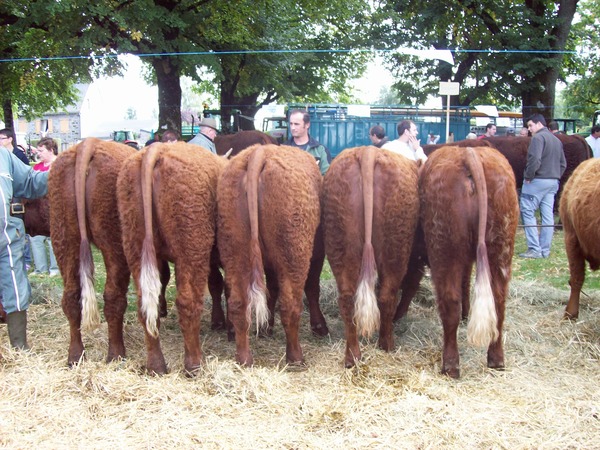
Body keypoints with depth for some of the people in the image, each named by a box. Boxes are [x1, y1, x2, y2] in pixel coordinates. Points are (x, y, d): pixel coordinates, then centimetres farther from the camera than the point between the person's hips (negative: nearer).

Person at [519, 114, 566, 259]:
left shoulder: (538, 137, -9)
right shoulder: (557, 140, 19)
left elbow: (535, 159, -22)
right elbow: (563, 163, 19)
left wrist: (528, 176, -12)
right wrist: (556, 177, 17)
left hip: (537, 181, -8)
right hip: (553, 182, 9)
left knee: (528, 213, -3)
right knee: (547, 215, 8)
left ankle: (535, 249, -8)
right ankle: (545, 250, 10)